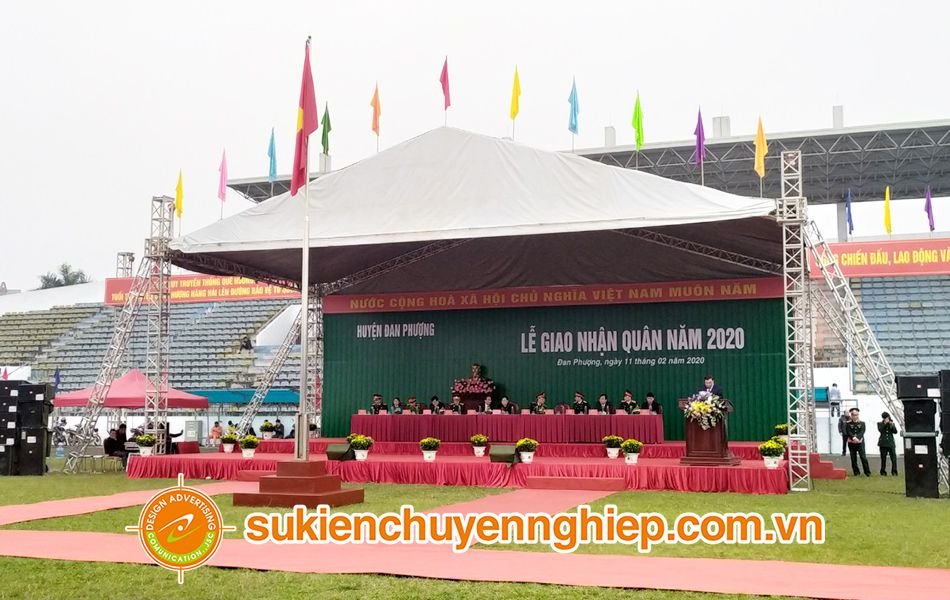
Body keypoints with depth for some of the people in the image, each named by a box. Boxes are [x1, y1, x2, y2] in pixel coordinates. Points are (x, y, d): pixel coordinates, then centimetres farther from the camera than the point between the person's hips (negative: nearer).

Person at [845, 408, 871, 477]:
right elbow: (848, 432, -6)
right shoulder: (848, 424, 6)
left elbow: (862, 432, -6)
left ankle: (867, 472, -2)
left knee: (863, 457, -8)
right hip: (851, 443, 1)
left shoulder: (862, 423, 7)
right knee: (853, 458, 3)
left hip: (860, 442, -1)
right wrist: (853, 438, -24)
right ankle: (856, 472, 11)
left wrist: (857, 438, -23)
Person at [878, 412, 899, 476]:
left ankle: (894, 471, -5)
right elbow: (880, 430, -11)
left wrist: (892, 425, -12)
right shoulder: (880, 424, 8)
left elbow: (895, 431, 1)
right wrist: (885, 424, -14)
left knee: (894, 458, -9)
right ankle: (883, 472, 8)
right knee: (883, 459, 1)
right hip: (883, 443, -1)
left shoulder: (892, 424, 13)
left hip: (891, 443, 1)